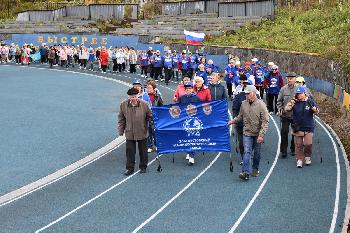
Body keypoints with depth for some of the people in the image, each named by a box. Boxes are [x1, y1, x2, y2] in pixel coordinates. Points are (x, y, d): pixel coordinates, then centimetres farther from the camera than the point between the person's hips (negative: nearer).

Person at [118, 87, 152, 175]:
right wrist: (121, 130, 4)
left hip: (142, 132, 0)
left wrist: (148, 127, 0)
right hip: (129, 133, 1)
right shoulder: (123, 105, -4)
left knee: (143, 151, 11)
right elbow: (121, 119, 5)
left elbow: (149, 117, 3)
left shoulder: (144, 104, -8)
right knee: (130, 151, 4)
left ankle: (143, 167, 27)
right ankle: (130, 168, 16)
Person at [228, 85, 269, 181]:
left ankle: (255, 169, 32)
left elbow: (265, 121, -14)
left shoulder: (261, 105, -13)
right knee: (247, 152, -10)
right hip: (247, 133, 2)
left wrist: (261, 135, -19)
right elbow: (240, 117, 16)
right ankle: (245, 172, -14)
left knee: (257, 153, 13)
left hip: (257, 134, -1)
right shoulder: (244, 104, -1)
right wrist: (232, 121, 1)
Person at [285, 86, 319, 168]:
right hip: (297, 128, 1)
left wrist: (314, 108, -21)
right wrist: (291, 102, -23)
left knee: (308, 144, -7)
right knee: (298, 145, 6)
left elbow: (317, 112, 2)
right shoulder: (294, 102, -1)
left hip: (308, 128, -1)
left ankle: (307, 157, 20)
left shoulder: (310, 101, -2)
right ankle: (299, 159, 19)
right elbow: (287, 109, -8)